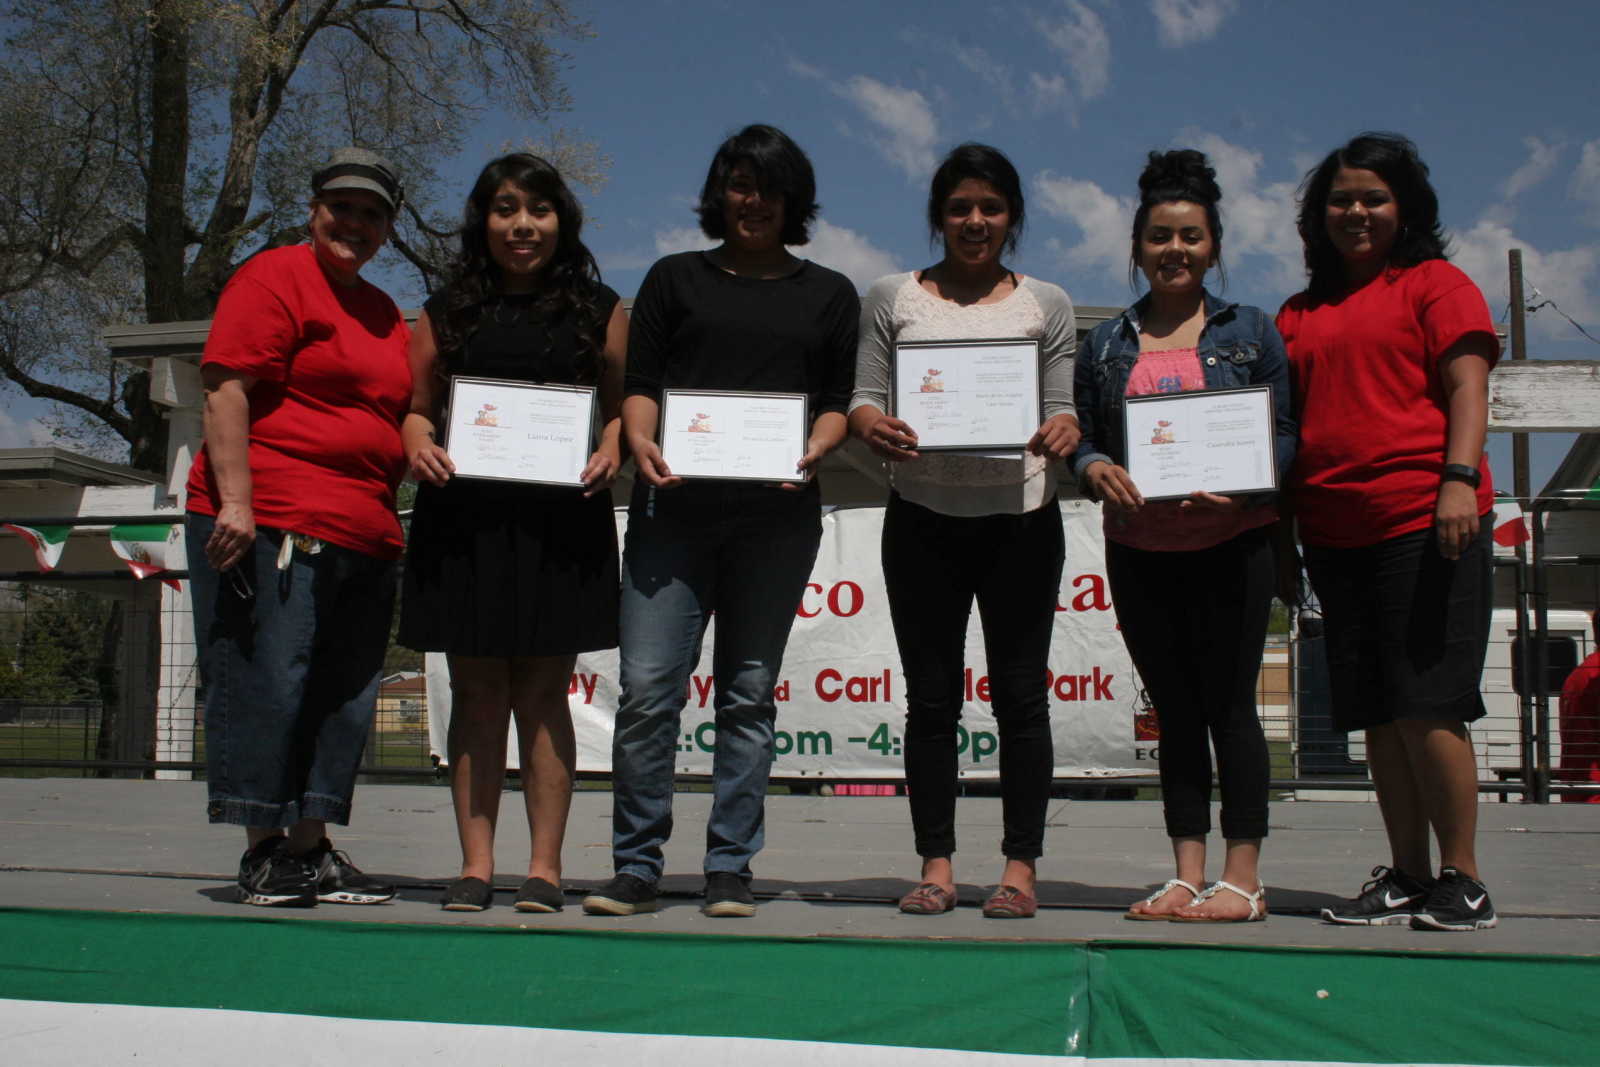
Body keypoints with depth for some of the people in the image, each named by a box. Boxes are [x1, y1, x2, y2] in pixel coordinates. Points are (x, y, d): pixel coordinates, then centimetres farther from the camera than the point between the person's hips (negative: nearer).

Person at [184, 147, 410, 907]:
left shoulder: (385, 315, 22)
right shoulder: (275, 279, -1)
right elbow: (225, 390, -10)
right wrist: (234, 500, -19)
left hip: (364, 533, 8)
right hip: (271, 522, -8)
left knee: (344, 697, 7)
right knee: (267, 681, -6)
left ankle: (312, 848, 14)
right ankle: (264, 851, 2)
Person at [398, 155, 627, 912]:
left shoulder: (597, 311, 11)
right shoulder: (450, 311, 15)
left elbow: (625, 405, 10)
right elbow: (414, 406, 14)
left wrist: (612, 448, -10)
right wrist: (417, 442, -7)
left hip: (560, 520, -1)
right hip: (463, 519, 2)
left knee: (542, 693, 0)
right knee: (476, 692, 3)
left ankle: (544, 866, 4)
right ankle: (475, 865, 7)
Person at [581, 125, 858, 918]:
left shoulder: (829, 294, 17)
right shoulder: (676, 279, 18)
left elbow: (839, 400, 11)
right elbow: (639, 381, 10)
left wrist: (813, 450, -10)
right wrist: (641, 444, -10)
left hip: (776, 516, 0)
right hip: (675, 505, 0)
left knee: (749, 693, 2)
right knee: (648, 685, -7)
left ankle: (730, 868, 9)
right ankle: (635, 866, 2)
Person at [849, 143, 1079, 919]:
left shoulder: (1045, 305, 11)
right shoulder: (893, 299, 11)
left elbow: (1062, 407, 5)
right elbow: (864, 397, 5)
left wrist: (1062, 432, -18)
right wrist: (873, 427, -18)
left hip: (1020, 517, 0)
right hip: (923, 519, 1)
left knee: (1020, 693, -1)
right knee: (931, 697, 3)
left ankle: (1021, 866, 6)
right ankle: (936, 864, 10)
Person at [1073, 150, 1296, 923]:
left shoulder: (1251, 331, 5)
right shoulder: (1106, 343, 12)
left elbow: (1285, 432, 1)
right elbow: (1080, 434, 10)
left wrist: (1239, 484, -18)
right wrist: (1095, 469, -13)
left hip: (1232, 541, -3)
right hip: (1139, 549, 3)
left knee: (1228, 704, -4)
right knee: (1174, 709, 7)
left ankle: (1243, 879, 1)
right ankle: (1187, 874, 11)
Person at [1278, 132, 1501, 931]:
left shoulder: (1436, 285, 6)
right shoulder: (1299, 315, 20)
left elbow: (1467, 386, -4)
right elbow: (1286, 418, 21)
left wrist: (1459, 477, -19)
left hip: (1423, 520, -5)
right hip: (1333, 532, 6)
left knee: (1425, 703, -9)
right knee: (1377, 715, 7)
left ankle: (1462, 878, -1)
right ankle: (1406, 876, 14)